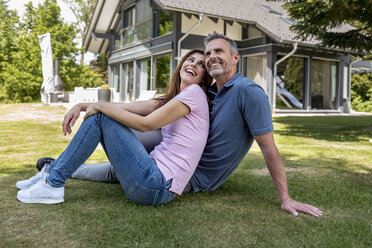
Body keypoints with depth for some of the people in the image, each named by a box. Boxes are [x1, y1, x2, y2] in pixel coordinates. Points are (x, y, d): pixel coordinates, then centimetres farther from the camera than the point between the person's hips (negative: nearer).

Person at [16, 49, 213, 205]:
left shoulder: (195, 92, -5)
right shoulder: (171, 98, 20)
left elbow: (145, 124, -14)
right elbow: (126, 108, 11)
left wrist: (101, 106, -5)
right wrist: (82, 106, 3)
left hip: (158, 186, -8)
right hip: (156, 180, 8)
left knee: (101, 115, -8)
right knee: (100, 113, 13)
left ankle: (53, 184, -1)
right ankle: (52, 172, 17)